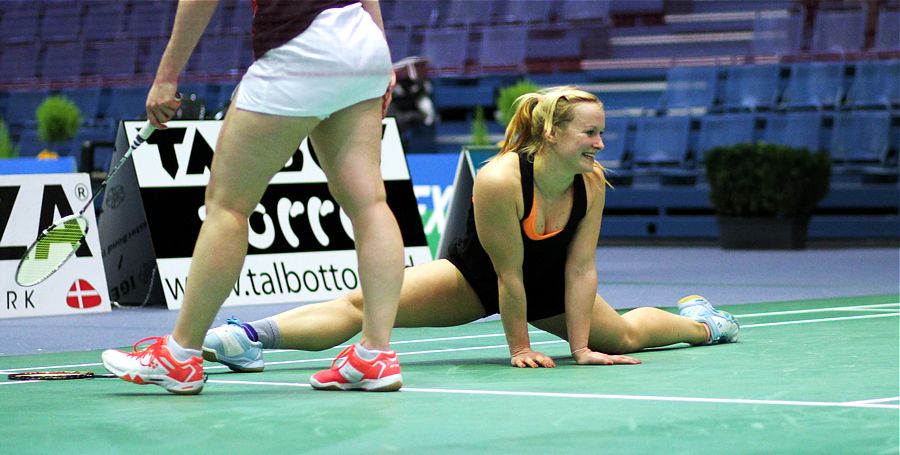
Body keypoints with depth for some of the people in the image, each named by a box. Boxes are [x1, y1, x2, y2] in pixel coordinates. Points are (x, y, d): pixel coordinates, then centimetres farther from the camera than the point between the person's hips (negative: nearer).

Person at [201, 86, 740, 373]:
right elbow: (508, 275, -27)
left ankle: (696, 320, 45)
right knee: (365, 304, -21)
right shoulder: (499, 181, -35)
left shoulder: (591, 184, -22)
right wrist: (519, 346, -20)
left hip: (546, 288, 4)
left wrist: (580, 346, -14)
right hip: (476, 277, -4)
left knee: (625, 337, 12)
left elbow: (580, 269, -16)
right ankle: (249, 336, -28)